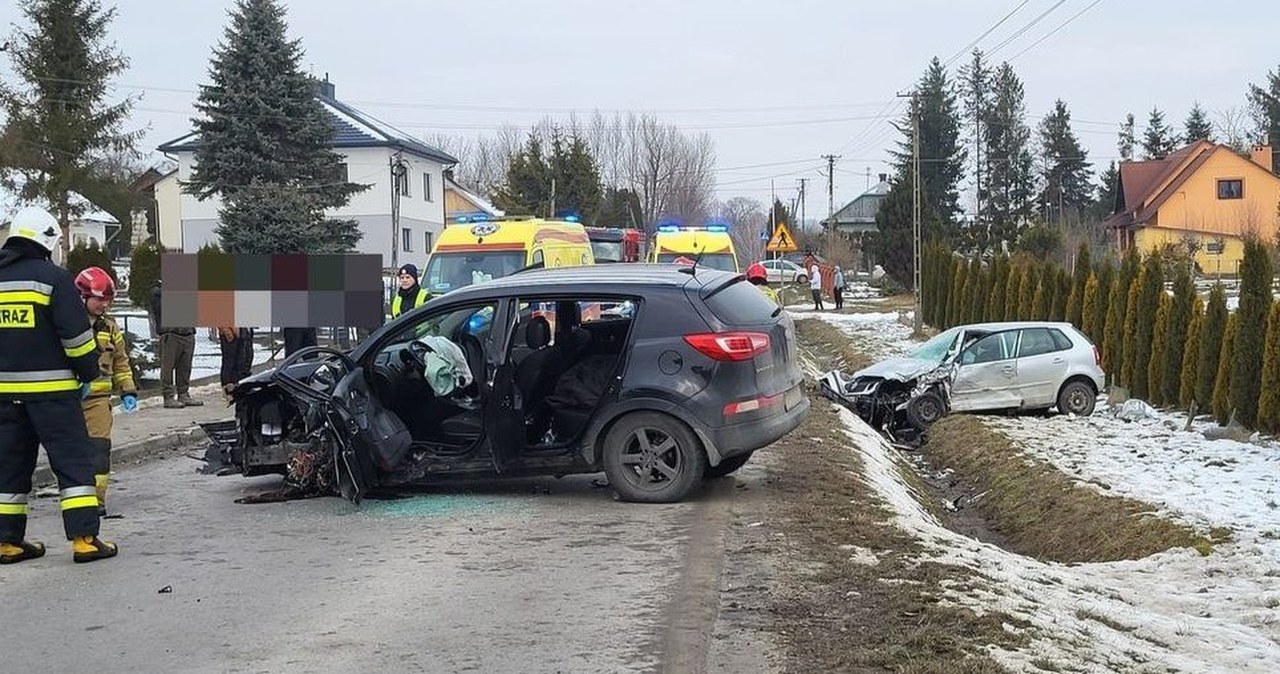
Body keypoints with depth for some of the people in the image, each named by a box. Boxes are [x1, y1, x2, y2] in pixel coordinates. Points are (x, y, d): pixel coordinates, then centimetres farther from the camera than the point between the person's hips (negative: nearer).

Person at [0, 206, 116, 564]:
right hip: (50, 386, -6)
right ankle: (84, 538, -6)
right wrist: (88, 373, 0)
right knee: (74, 460, -2)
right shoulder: (53, 276, -8)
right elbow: (76, 332, -11)